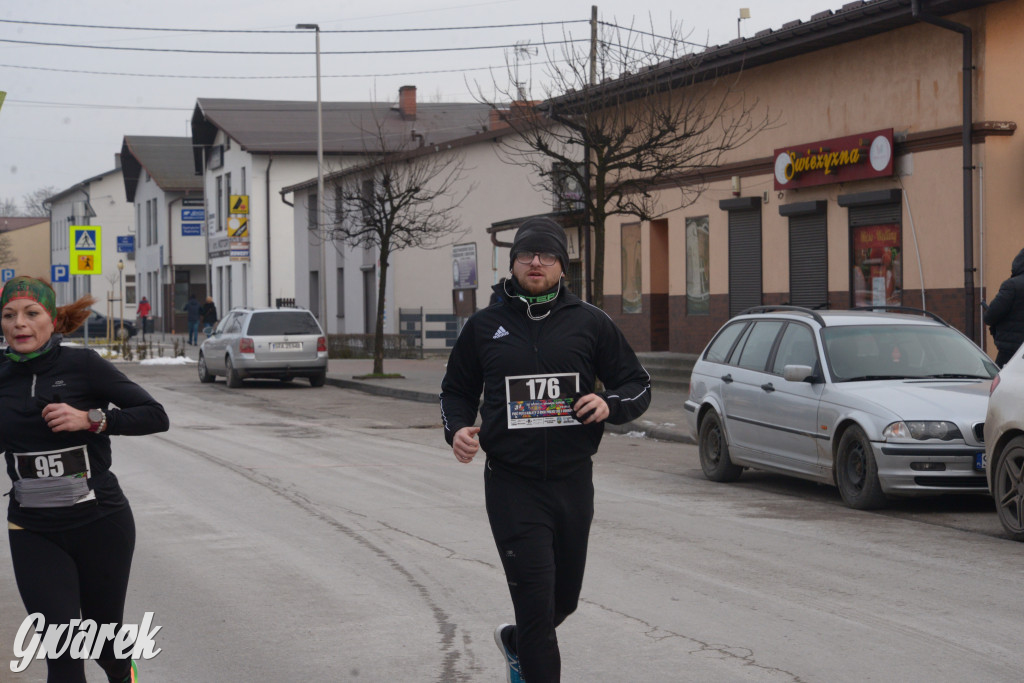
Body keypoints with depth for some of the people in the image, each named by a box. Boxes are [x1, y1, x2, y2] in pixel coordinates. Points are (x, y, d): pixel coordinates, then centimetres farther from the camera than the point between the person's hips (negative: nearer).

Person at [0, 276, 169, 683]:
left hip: (101, 523, -2)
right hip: (34, 531, 2)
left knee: (105, 635, 15)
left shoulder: (82, 365, -8)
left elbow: (156, 416, -10)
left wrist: (91, 419, -20)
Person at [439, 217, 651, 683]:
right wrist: (458, 428, -5)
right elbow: (456, 390, 16)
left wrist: (611, 404, -12)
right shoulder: (484, 327, 5)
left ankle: (515, 642, 47)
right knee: (536, 602, -10)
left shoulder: (590, 323, 4)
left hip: (573, 482, 2)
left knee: (564, 599, 17)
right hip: (512, 485, -2)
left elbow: (638, 385, 10)